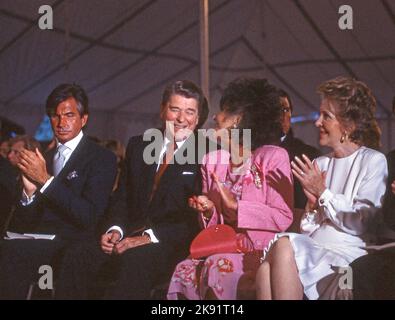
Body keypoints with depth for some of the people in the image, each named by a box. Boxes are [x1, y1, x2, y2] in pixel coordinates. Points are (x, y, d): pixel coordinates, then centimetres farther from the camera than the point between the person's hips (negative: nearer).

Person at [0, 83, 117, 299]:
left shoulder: (102, 159, 2)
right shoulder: (46, 159, 18)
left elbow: (89, 217, -11)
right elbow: (24, 221, 15)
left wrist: (46, 180, -14)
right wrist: (29, 191, -6)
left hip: (70, 246, -4)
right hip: (37, 244, 5)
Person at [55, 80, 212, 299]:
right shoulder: (138, 145, 18)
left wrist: (151, 236, -17)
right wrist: (116, 230, -2)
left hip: (174, 244, -5)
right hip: (132, 238, 5)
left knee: (134, 260, -37)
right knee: (77, 257, -21)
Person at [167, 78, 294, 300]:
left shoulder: (273, 157, -5)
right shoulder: (212, 161, 12)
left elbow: (283, 218, -10)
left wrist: (235, 205, -17)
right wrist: (208, 212, -6)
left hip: (260, 252, -4)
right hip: (222, 249, 4)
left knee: (218, 267, -33)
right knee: (183, 272, -25)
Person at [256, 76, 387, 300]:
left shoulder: (374, 162, 3)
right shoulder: (320, 164, 20)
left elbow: (363, 225, -7)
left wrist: (322, 193, -4)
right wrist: (313, 205, -1)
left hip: (348, 252, -5)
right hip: (314, 248, 5)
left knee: (283, 247, -32)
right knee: (266, 268, -29)